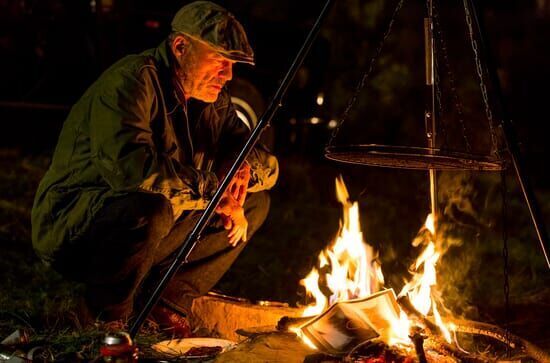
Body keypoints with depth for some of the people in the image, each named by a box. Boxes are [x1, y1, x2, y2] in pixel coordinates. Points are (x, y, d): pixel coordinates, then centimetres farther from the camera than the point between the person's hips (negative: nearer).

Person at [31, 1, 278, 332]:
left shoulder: (212, 100, 7)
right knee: (149, 210, -40)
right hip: (71, 226, -8)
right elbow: (130, 167, -34)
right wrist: (211, 189, -26)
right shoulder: (133, 80, -19)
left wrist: (243, 171, -15)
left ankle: (169, 300, -1)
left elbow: (266, 164, 10)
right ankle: (106, 315, -13)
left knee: (256, 202, 3)